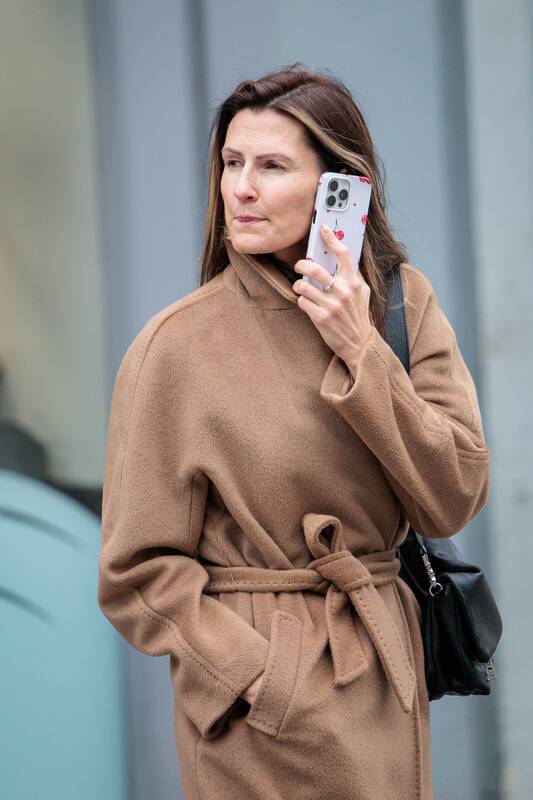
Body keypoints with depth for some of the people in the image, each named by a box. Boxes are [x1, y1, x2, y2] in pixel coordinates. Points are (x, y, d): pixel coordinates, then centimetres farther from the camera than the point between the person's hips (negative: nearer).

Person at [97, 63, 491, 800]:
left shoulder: (403, 301, 0)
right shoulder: (177, 345, -11)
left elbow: (455, 500, -8)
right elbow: (138, 573, -8)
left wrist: (361, 352, -15)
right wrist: (264, 676, -17)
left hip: (390, 691, 4)